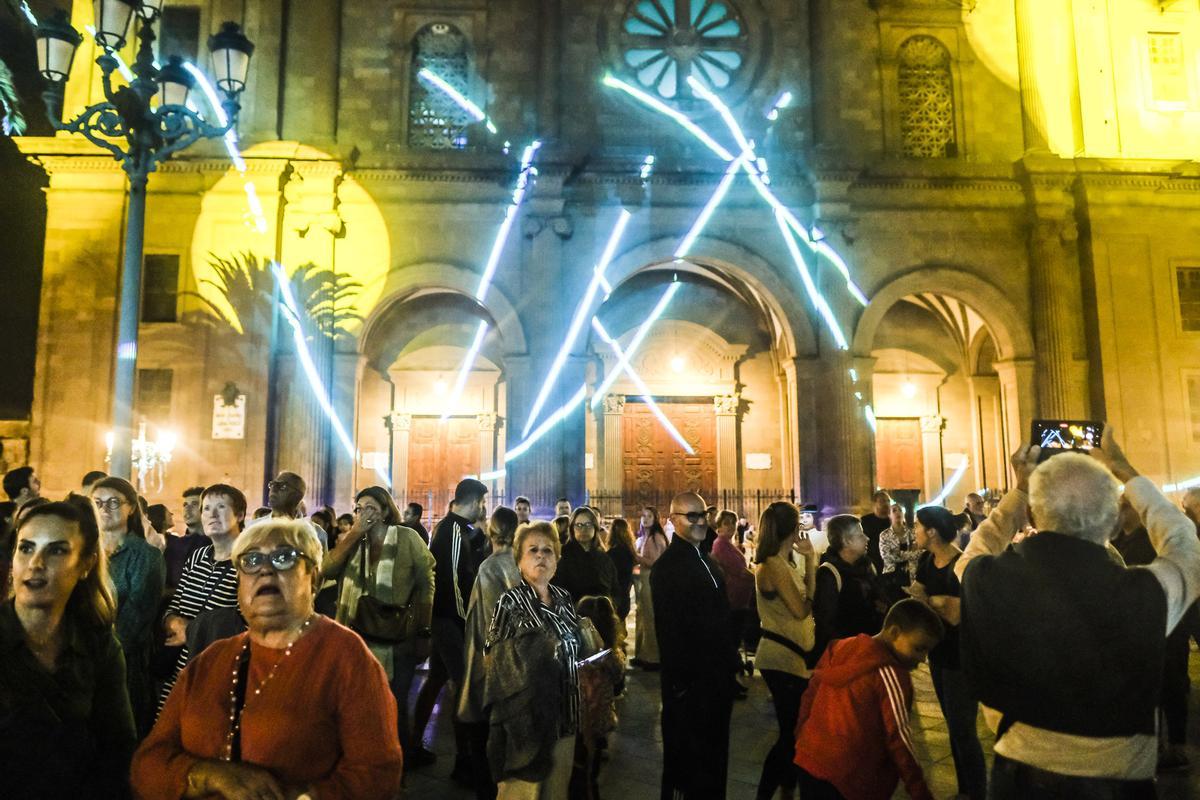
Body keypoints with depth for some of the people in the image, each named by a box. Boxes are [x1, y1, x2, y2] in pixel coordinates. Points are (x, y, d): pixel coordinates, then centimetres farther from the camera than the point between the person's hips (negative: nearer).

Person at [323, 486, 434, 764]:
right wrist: (356, 532, -14)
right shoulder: (353, 541, 7)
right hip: (359, 638, 4)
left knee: (395, 706, 9)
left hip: (399, 640, -4)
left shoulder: (407, 538, -6)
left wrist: (424, 633, -8)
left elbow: (426, 584, -6)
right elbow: (326, 569, -10)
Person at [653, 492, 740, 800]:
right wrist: (682, 682, -21)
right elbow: (669, 630, -20)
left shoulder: (707, 562, 12)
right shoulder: (667, 566, -17)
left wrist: (732, 665, 12)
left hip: (718, 678, 8)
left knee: (714, 756, 20)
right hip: (690, 683, -8)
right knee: (688, 764, 9)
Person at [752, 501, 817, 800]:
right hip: (782, 656, -9)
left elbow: (809, 594, 5)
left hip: (792, 653, 9)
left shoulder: (785, 562, 11)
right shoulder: (774, 566, -20)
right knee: (791, 732, -2)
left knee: (795, 728, 18)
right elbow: (801, 609, -19)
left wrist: (809, 557, 2)